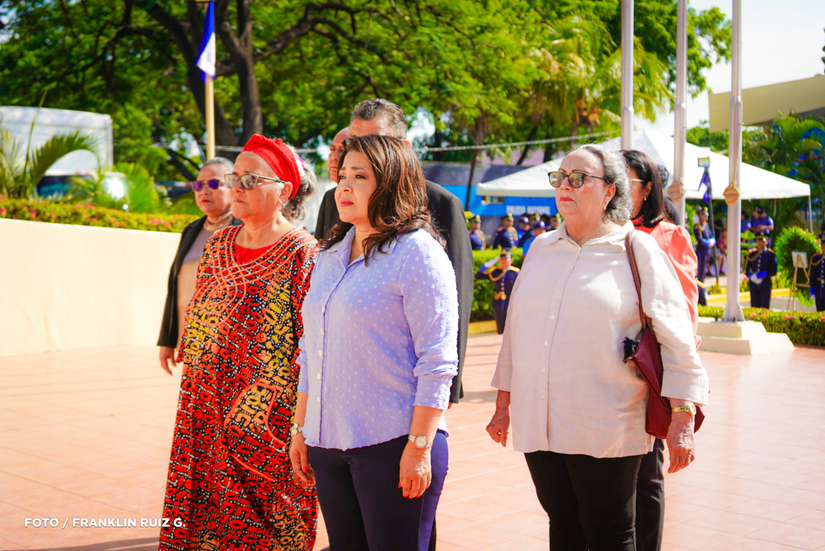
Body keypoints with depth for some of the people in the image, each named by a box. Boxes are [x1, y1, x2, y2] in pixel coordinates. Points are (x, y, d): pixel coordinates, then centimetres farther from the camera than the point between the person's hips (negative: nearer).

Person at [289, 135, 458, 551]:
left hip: (391, 442, -6)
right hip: (329, 442, 7)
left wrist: (420, 447, -16)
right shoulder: (331, 254, 13)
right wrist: (301, 430, 18)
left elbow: (437, 362, -12)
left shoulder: (417, 253, -8)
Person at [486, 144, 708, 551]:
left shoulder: (638, 251, -1)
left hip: (606, 433, -4)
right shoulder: (541, 249, 13)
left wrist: (682, 422, -11)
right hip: (538, 425, 4)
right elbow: (515, 332, 19)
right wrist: (503, 405, 18)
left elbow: (677, 342, -4)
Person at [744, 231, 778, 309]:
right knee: (754, 306, 4)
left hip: (765, 284, -2)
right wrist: (751, 276, -10)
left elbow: (773, 271, -2)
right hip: (753, 283, 2)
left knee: (765, 307, -2)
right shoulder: (751, 253, 8)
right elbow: (746, 269, 8)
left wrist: (764, 275, -16)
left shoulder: (771, 254, 1)